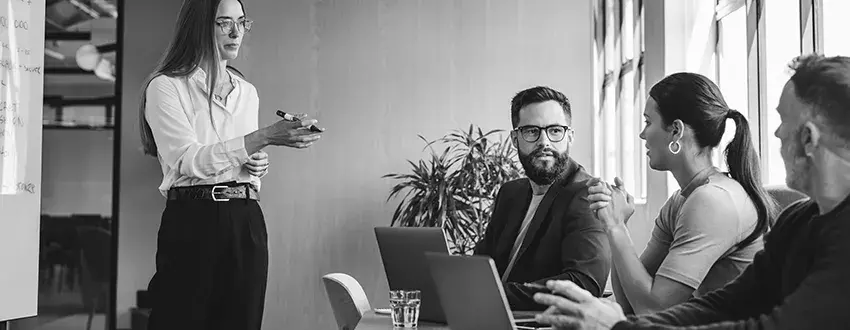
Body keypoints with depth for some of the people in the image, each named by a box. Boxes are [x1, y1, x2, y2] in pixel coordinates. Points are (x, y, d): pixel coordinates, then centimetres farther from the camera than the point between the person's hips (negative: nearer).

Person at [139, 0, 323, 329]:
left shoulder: (247, 92, 16)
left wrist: (258, 166, 2)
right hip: (192, 223, -5)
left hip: (247, 224, 5)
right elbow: (188, 161, -16)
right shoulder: (166, 87, -3)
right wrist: (264, 137, -23)